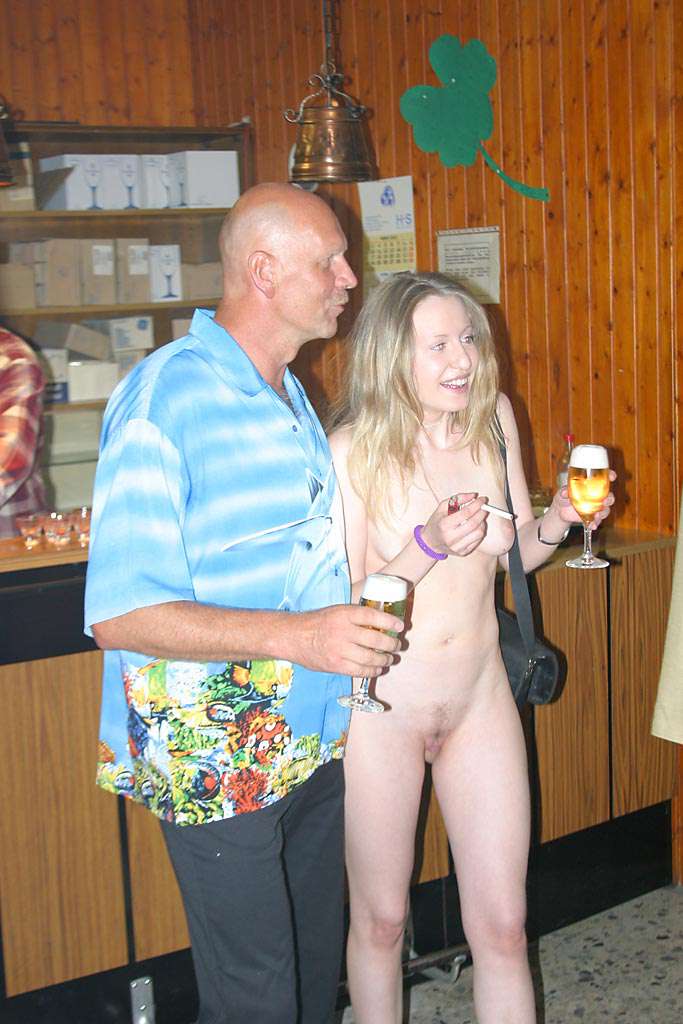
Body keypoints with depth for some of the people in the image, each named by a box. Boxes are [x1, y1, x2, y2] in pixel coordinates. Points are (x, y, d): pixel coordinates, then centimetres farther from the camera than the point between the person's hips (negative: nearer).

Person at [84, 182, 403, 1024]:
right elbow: (120, 614, -23)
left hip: (316, 742, 8)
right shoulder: (163, 397, -17)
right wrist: (297, 636, -30)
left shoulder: (292, 395, 12)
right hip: (219, 763, -8)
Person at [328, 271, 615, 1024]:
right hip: (381, 710, -3)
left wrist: (557, 520, -10)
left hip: (480, 699, 4)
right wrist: (429, 545, -28)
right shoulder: (352, 451, -15)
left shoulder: (494, 419, -1)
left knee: (502, 928, 9)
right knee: (380, 921, 14)